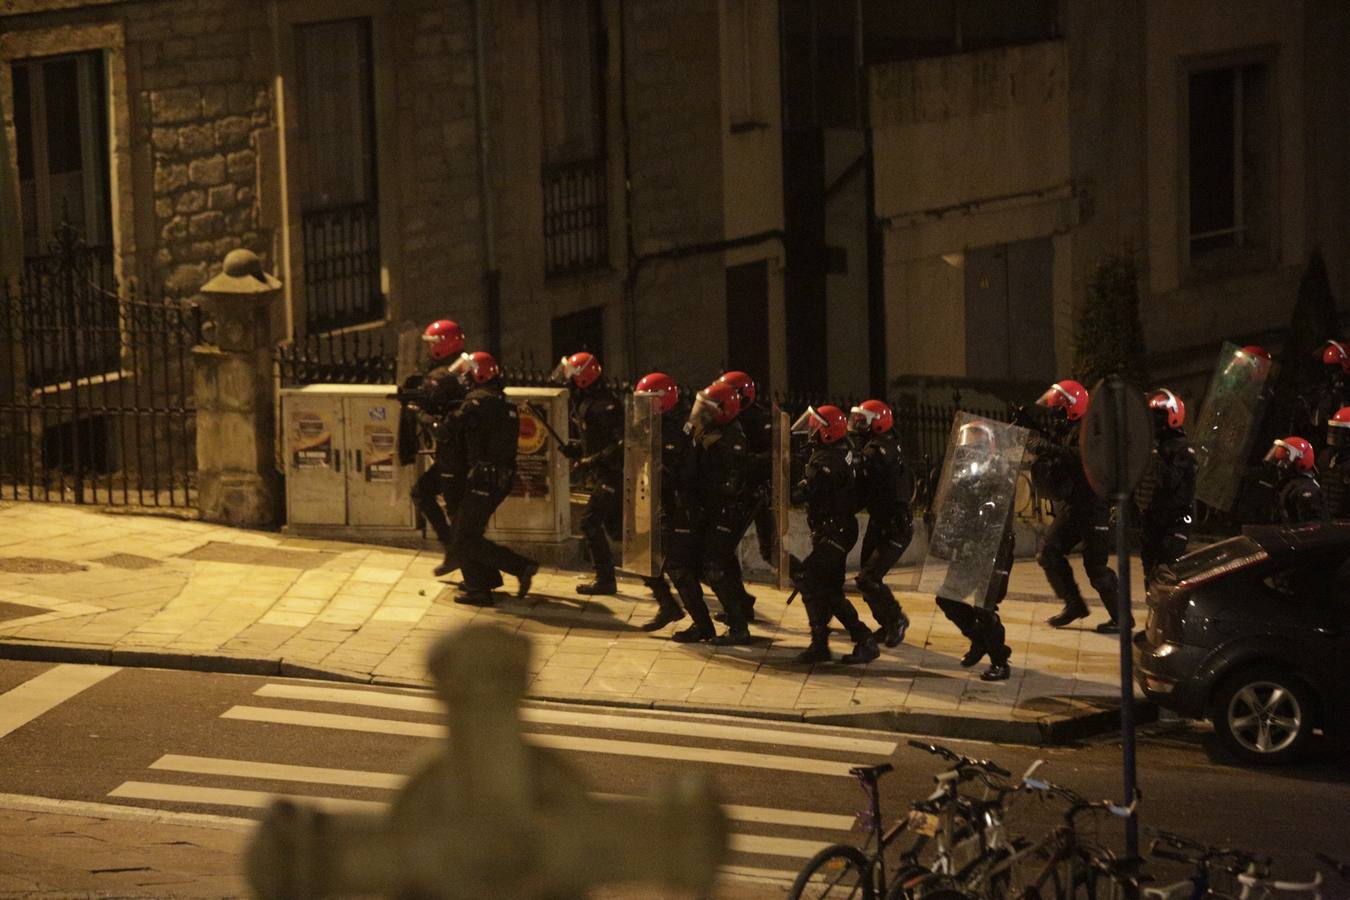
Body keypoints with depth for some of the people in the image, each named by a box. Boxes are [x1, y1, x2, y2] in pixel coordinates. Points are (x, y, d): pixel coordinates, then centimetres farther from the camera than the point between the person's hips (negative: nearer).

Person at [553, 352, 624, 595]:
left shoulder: (603, 406, -23)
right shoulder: (585, 403, 9)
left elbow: (620, 444, -29)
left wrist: (591, 461, -26)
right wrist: (576, 449, 4)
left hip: (612, 474, -10)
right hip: (606, 474, 10)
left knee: (590, 523, -7)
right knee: (614, 525, 16)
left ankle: (605, 580, -1)